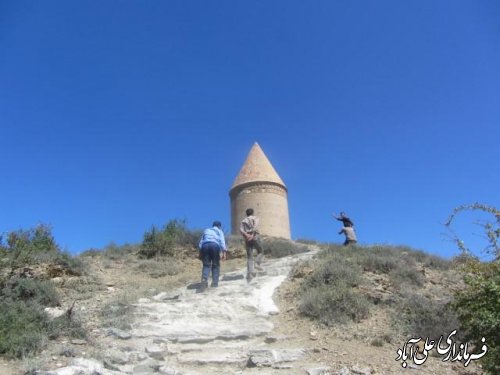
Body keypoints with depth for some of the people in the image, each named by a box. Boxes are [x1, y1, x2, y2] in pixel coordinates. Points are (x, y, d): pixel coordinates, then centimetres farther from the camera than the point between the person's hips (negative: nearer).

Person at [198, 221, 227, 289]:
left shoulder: (206, 230, 32)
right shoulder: (219, 231, 22)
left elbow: (201, 242, 24)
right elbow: (222, 241, 5)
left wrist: (200, 252, 20)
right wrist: (224, 252, -4)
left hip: (205, 246, 2)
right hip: (214, 245, -2)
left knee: (206, 265, 4)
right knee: (215, 265, 9)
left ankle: (204, 279, -21)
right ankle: (215, 283, 2)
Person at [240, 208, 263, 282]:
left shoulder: (243, 221, 22)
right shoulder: (255, 218, 12)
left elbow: (241, 229, 1)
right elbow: (255, 226, -11)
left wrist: (246, 235, -13)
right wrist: (252, 234, -19)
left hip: (247, 239, 3)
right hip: (255, 237, -3)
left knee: (249, 257, 3)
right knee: (260, 252, 17)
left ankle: (249, 274, -10)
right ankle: (257, 264, -10)